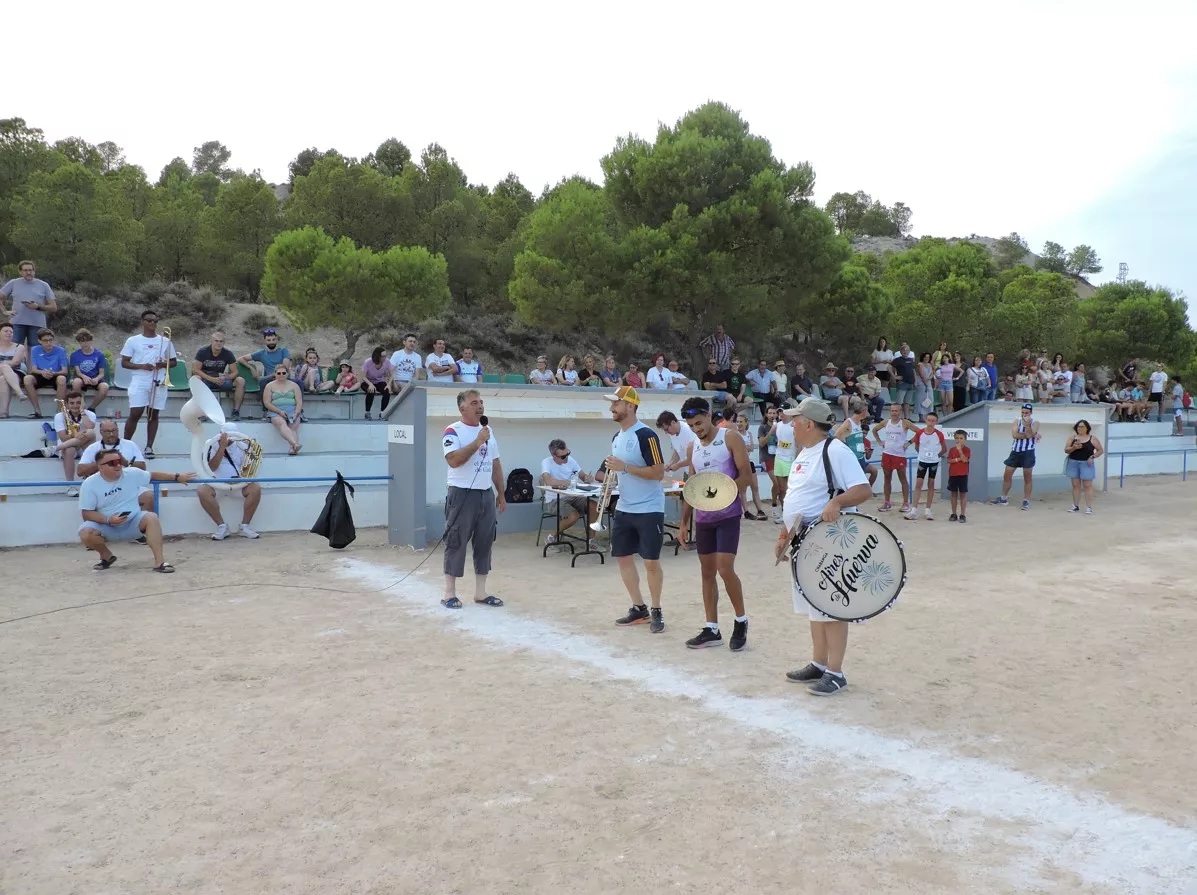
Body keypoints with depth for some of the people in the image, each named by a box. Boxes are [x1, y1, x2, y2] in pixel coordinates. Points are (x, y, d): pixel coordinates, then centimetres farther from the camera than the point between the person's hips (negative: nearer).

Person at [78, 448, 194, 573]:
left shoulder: (132, 473, -4)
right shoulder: (90, 484, -10)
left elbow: (153, 475, 11)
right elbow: (87, 513, -10)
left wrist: (177, 477, 8)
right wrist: (108, 520, -26)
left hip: (132, 523, 1)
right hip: (106, 527, -1)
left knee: (151, 518, -30)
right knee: (85, 533, -31)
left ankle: (159, 562, -32)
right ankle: (107, 556, 2)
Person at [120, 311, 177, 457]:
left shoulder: (165, 341, 9)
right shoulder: (133, 341, 4)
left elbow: (174, 361, 14)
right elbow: (124, 363, 3)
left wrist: (164, 364, -7)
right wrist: (141, 366, -13)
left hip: (159, 383, 2)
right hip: (139, 383, -2)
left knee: (153, 415, 5)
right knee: (135, 414, -8)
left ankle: (149, 447, 9)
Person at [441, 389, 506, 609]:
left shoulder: (489, 431, 13)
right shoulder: (453, 431, -8)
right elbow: (454, 460, -23)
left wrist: (501, 495, 16)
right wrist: (477, 441, -22)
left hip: (487, 494, 7)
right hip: (462, 494, -7)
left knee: (485, 543, 8)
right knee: (456, 543, -2)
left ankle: (480, 592, 17)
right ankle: (450, 593, 6)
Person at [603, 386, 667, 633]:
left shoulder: (645, 435, -16)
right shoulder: (617, 437, 10)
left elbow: (658, 473, -20)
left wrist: (624, 467, -24)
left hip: (649, 510, -8)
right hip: (624, 509, 8)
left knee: (651, 562, -1)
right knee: (623, 558, 10)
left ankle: (657, 611, 15)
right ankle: (639, 609, 23)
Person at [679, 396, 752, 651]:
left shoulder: (730, 438, -6)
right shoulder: (692, 447, 11)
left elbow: (747, 475, -10)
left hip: (727, 515, -6)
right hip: (703, 517, 6)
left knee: (725, 569, -13)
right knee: (707, 572, 8)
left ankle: (741, 621, 8)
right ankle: (712, 629, 14)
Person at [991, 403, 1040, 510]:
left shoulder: (1035, 423, 0)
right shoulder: (1016, 422, 6)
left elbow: (1029, 435, -16)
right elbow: (1015, 434, -12)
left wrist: (1027, 423, -22)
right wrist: (1033, 435, -14)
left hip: (1028, 452, -3)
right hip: (1015, 451, 3)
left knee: (1027, 477, 1)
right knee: (1007, 475, 5)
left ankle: (1026, 501, 7)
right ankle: (1003, 498, 17)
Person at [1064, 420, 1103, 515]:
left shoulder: (1093, 438, 0)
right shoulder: (1072, 437, 5)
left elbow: (1100, 450, 2)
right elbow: (1066, 450, 1)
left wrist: (1093, 457, -13)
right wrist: (1074, 447, -18)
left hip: (1086, 464, -3)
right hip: (1074, 463, 3)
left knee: (1087, 485, -3)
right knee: (1076, 485, 7)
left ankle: (1089, 508, -2)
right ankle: (1076, 506, 13)